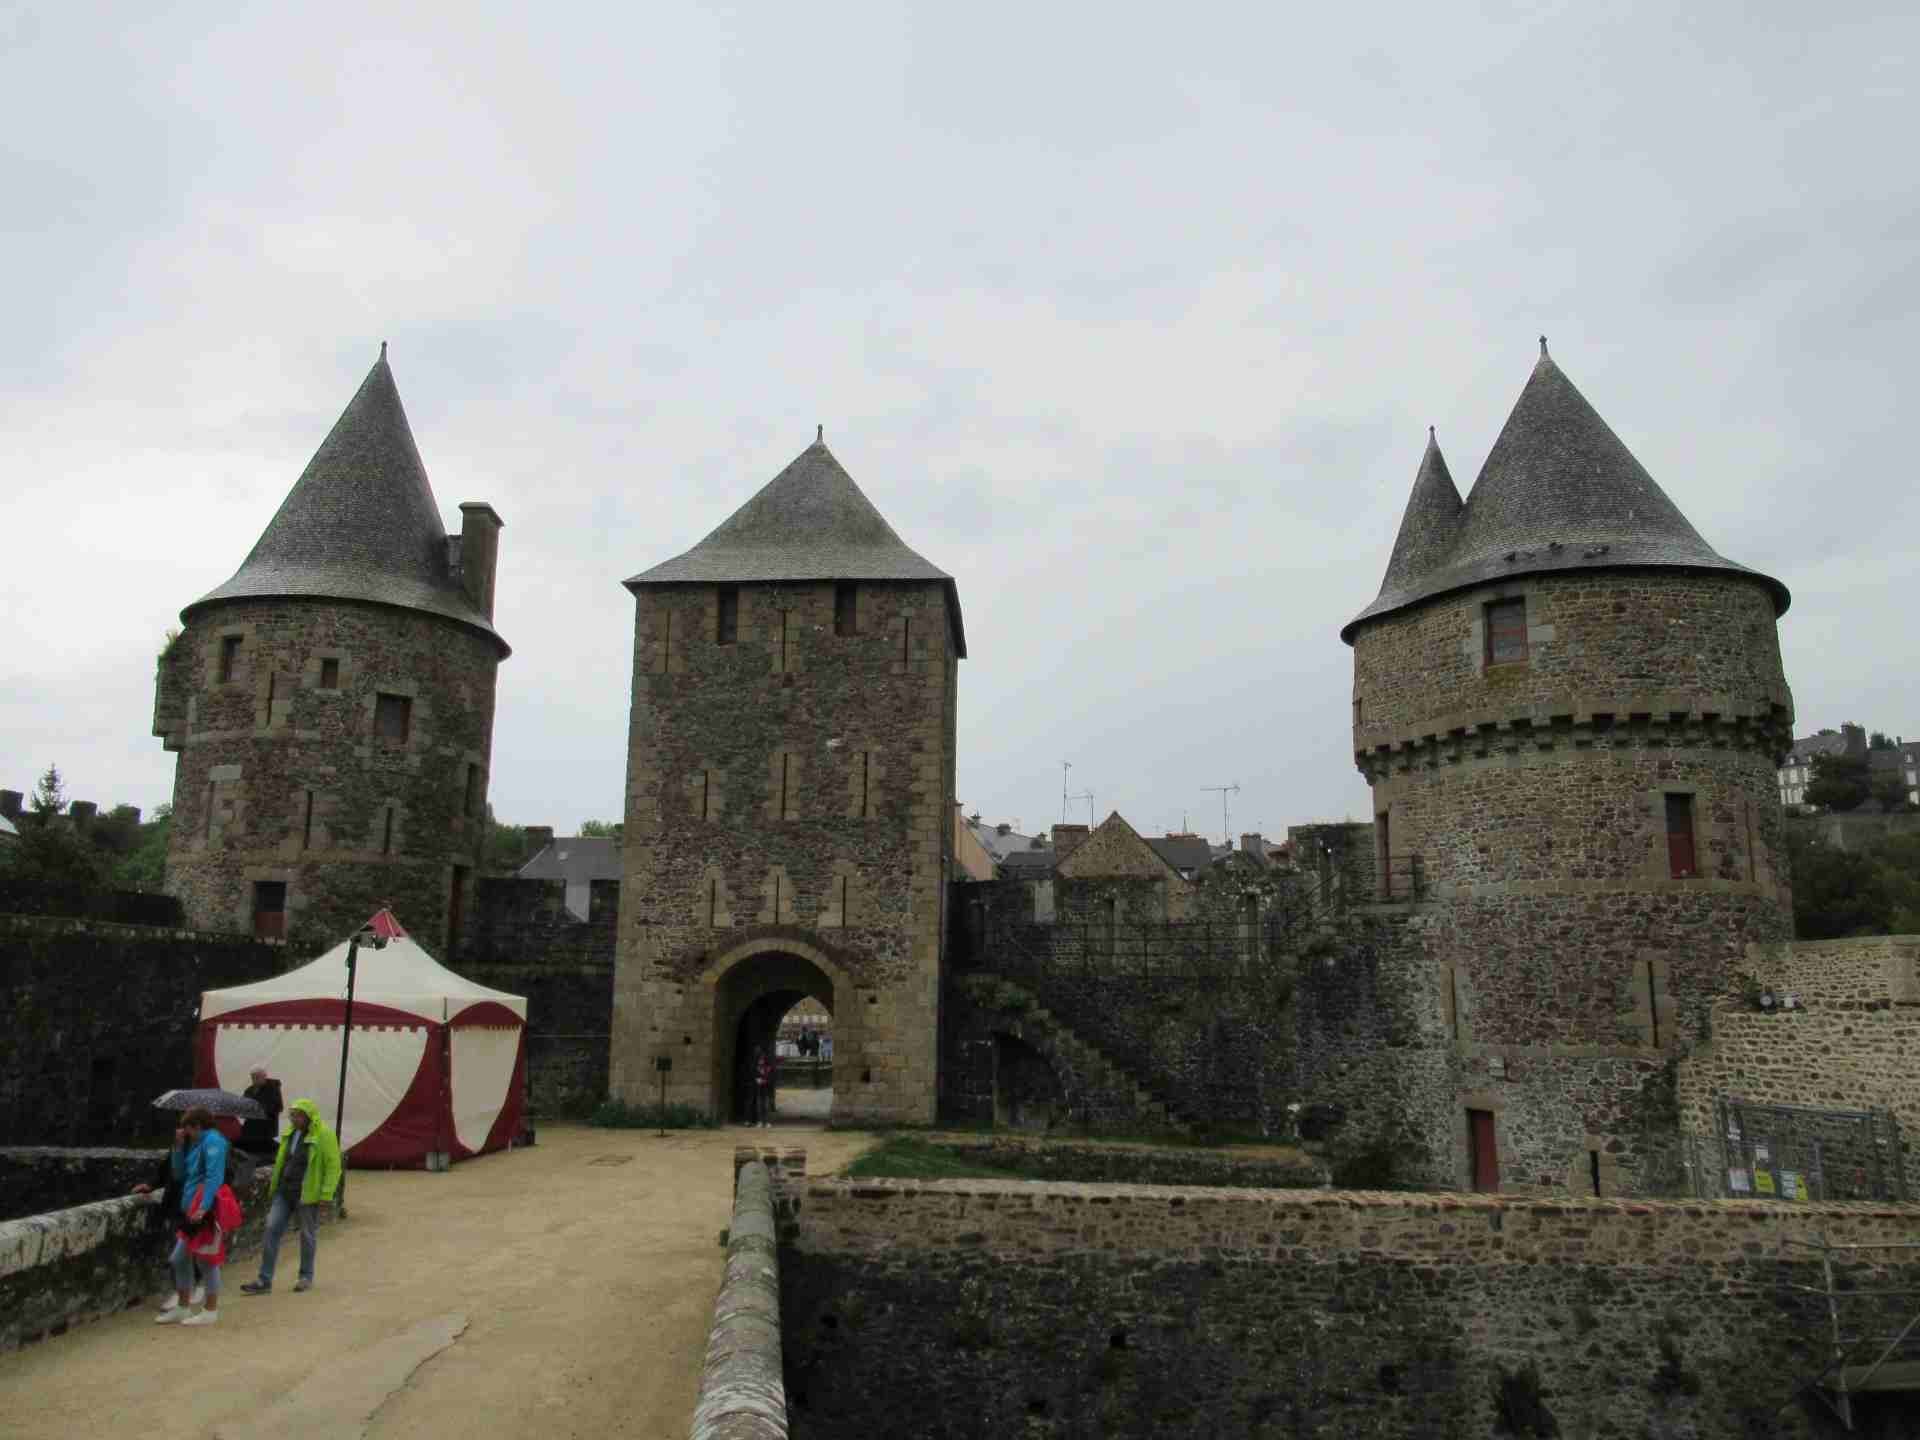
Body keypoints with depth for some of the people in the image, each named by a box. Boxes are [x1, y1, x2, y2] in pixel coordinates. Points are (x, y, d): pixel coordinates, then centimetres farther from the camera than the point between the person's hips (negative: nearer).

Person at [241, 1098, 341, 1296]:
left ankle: (306, 1276, 25)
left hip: (307, 1194, -6)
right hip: (284, 1191, 6)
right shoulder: (290, 1132, 6)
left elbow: (333, 1167, -16)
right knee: (273, 1229, 0)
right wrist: (273, 1184, 16)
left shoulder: (324, 1135, -15)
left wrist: (326, 1195, -20)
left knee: (308, 1235, 8)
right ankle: (264, 1280, 7)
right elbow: (281, 1160, 17)